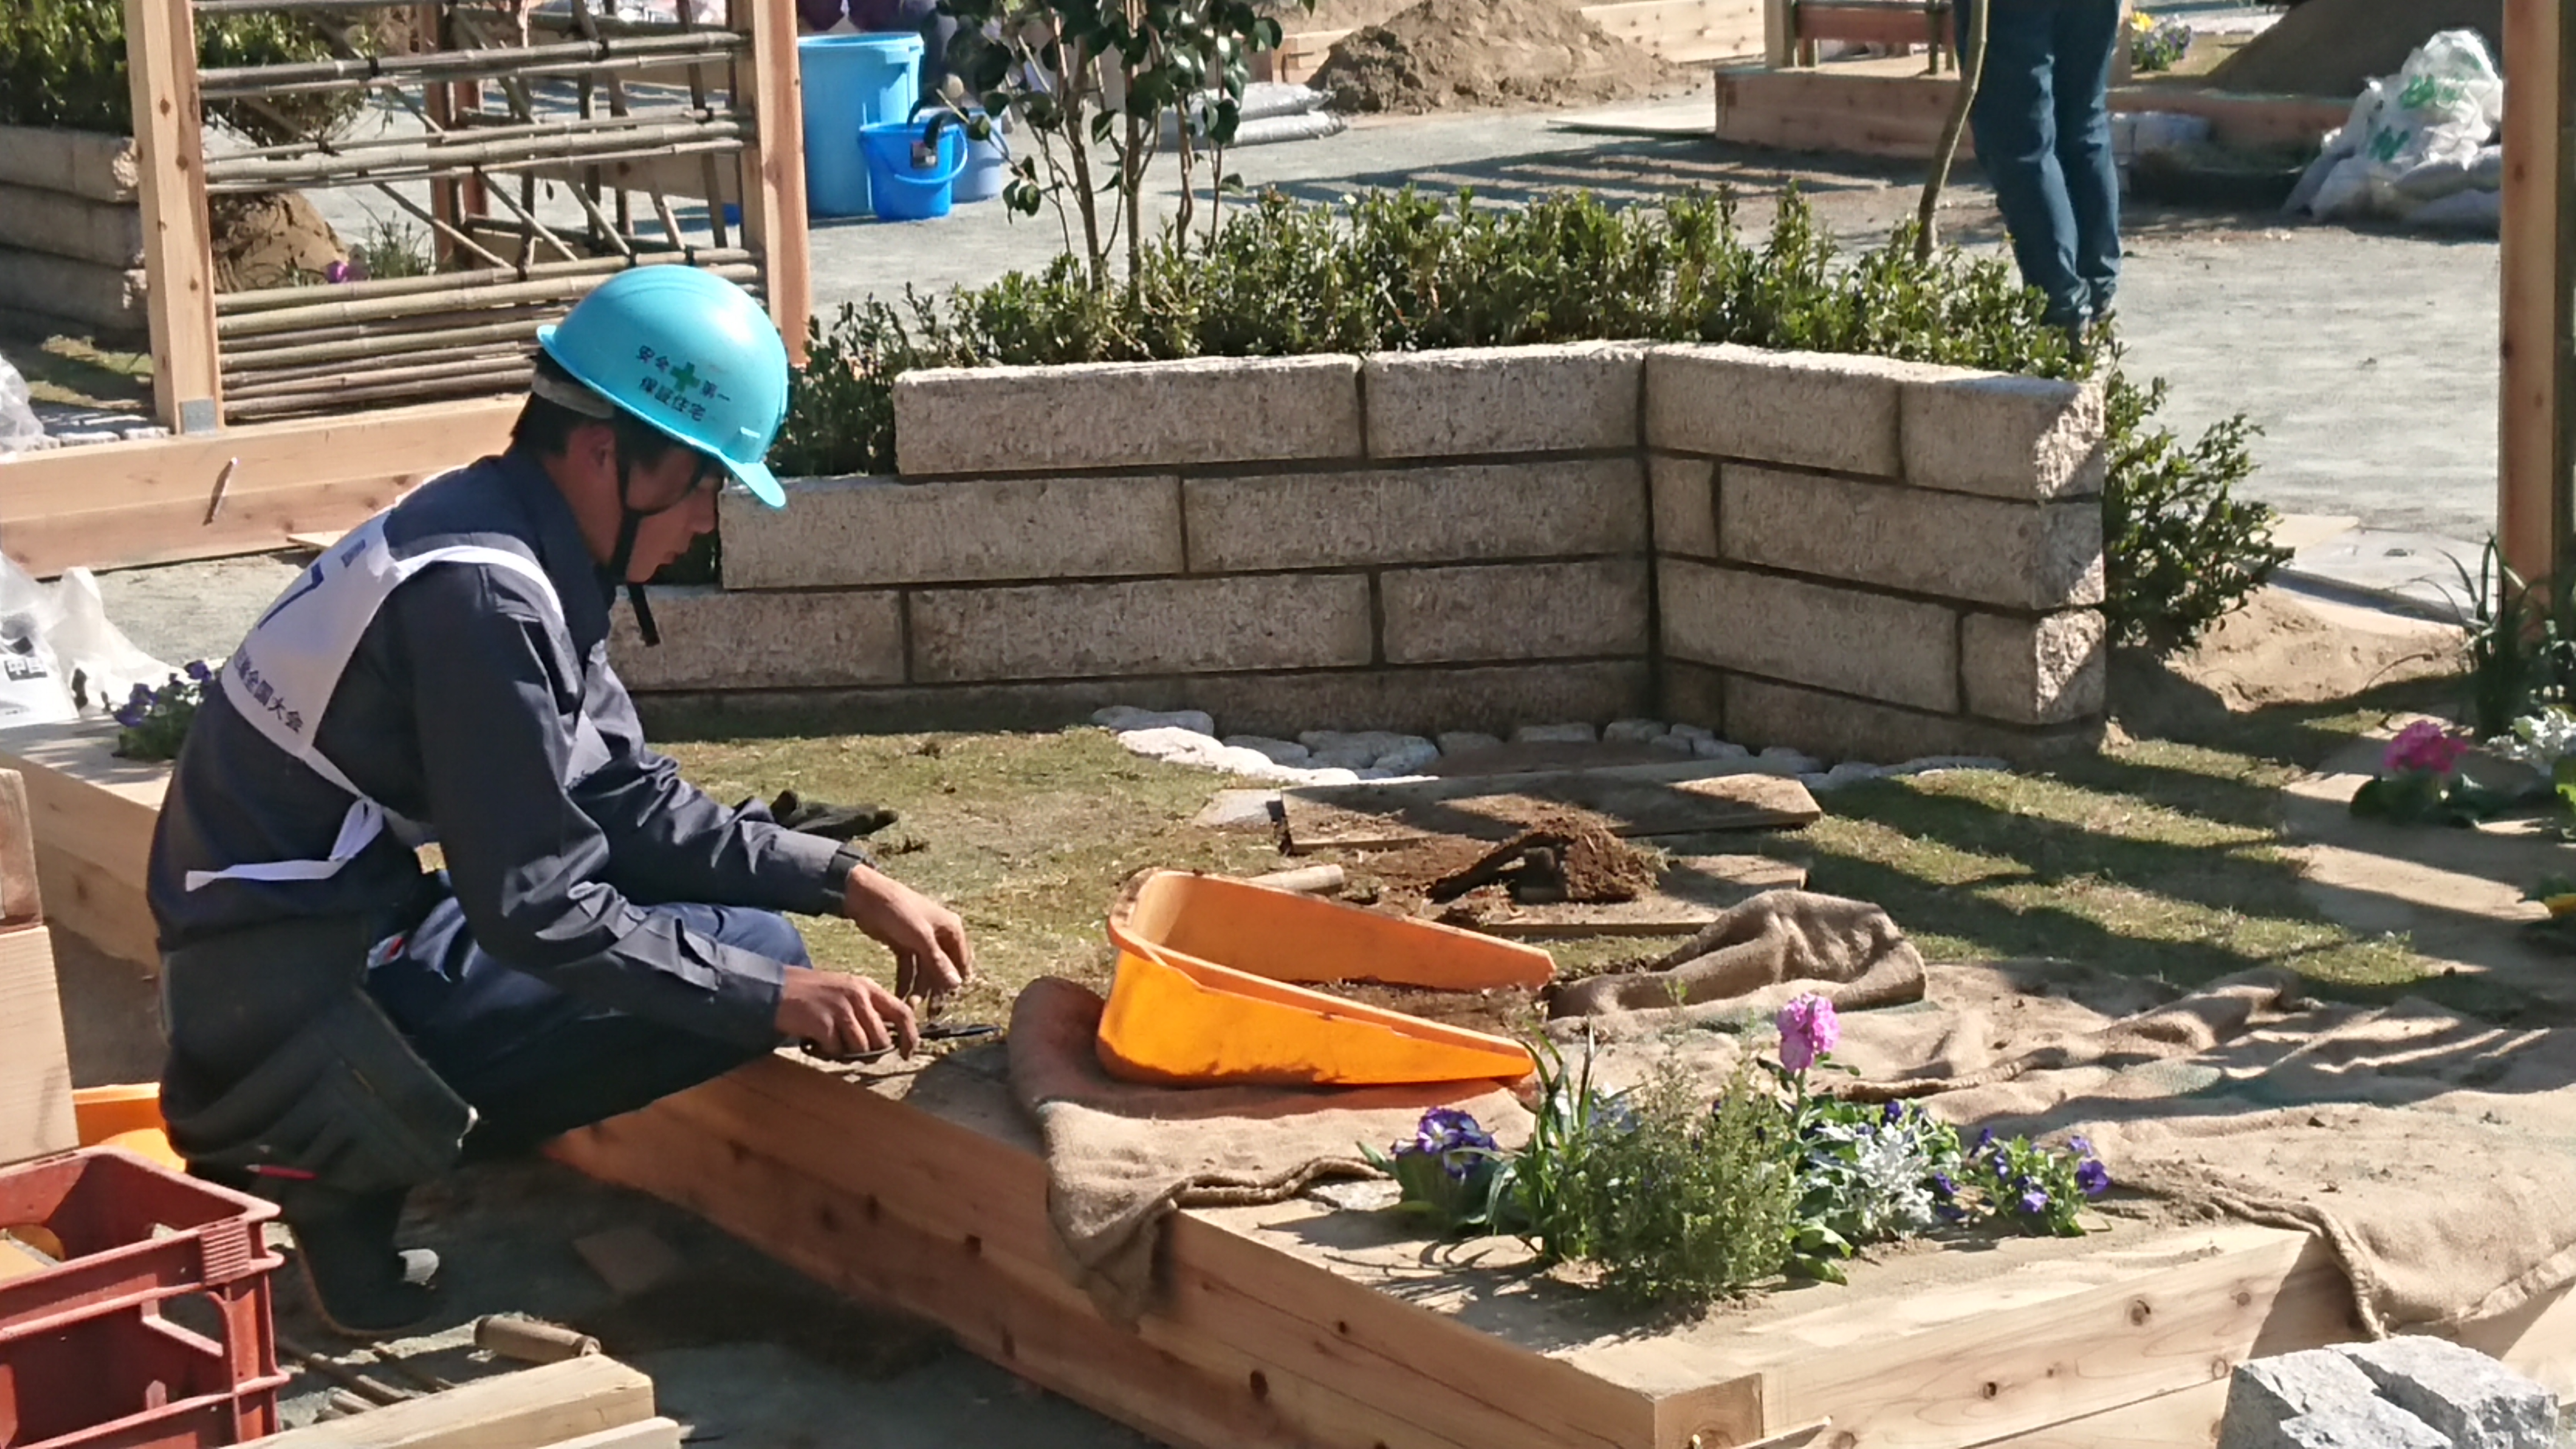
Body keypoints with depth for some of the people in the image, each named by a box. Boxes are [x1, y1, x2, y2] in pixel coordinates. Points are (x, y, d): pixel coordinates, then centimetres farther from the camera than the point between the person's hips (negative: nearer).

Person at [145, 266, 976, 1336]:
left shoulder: (501, 536, 8)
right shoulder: (481, 594, -21)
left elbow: (632, 799, 11)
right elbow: (537, 908, -22)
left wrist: (847, 883, 3)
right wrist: (771, 997, -17)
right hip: (302, 998, -10)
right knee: (749, 951, -13)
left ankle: (354, 1135, 8)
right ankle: (340, 1171, -8)